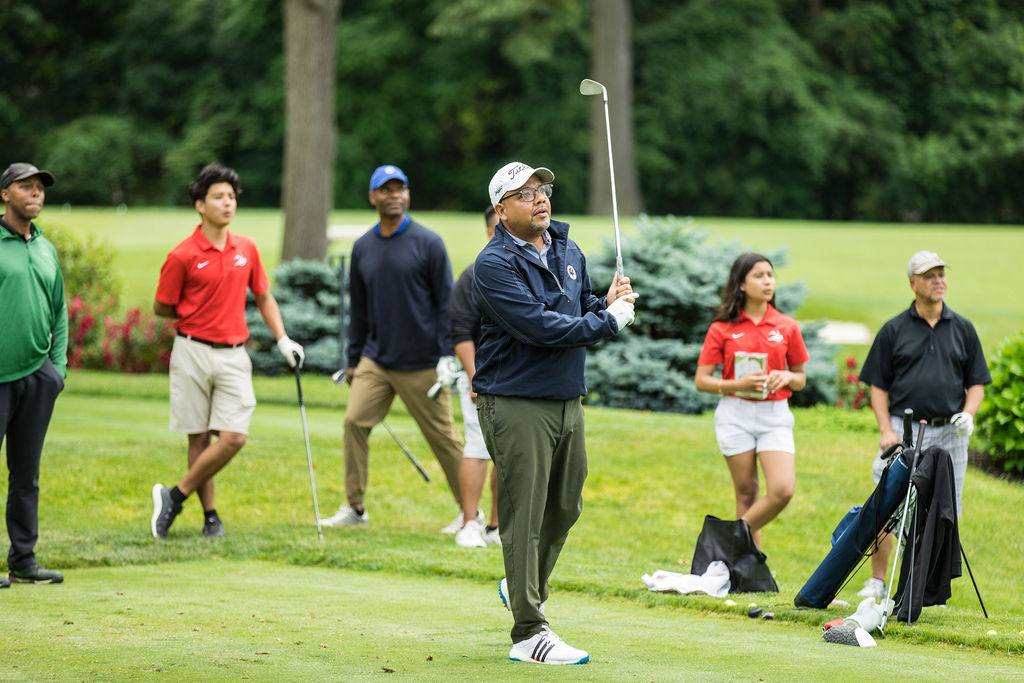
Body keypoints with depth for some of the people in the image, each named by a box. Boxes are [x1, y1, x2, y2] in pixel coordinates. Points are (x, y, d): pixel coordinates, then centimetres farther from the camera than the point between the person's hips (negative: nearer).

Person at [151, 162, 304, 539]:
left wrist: (283, 340, 7)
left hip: (233, 355, 4)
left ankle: (176, 496, 5)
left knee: (234, 437, -8)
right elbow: (162, 307, 1)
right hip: (193, 352, -4)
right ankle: (210, 515, 12)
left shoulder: (247, 249, 7)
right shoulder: (183, 256, -8)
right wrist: (200, 317, 6)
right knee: (200, 437, 2)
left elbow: (263, 297, 17)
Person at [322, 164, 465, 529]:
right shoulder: (362, 248, 9)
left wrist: (447, 355, -11)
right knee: (354, 421, -9)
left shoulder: (428, 243, -5)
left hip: (421, 363, -4)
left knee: (442, 435, 2)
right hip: (375, 359, 4)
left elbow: (446, 302, -5)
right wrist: (353, 359, 15)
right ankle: (355, 507, 0)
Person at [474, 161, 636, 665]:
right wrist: (610, 319, -15)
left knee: (565, 508, 17)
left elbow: (583, 316, 20)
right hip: (516, 402, -8)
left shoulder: (569, 253, 12)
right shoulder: (495, 264, -14)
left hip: (568, 399, 8)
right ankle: (529, 633, -5)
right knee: (523, 517, -7)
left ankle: (523, 589, 40)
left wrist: (608, 304, -3)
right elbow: (538, 326, -24)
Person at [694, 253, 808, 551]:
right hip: (735, 415, -1)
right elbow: (702, 381, 1)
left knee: (783, 490, -15)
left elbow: (801, 379, 16)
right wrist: (738, 384, -14)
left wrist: (786, 377, -7)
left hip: (775, 416, 2)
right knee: (747, 492, 1)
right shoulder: (722, 328, 1)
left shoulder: (787, 327, 7)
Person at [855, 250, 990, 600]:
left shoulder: (963, 329, 10)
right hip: (904, 429, -2)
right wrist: (886, 431, -7)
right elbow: (878, 386, 4)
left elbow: (976, 383, 13)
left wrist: (967, 414, -7)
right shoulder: (894, 330, 5)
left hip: (949, 433, 2)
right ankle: (876, 581, 5)